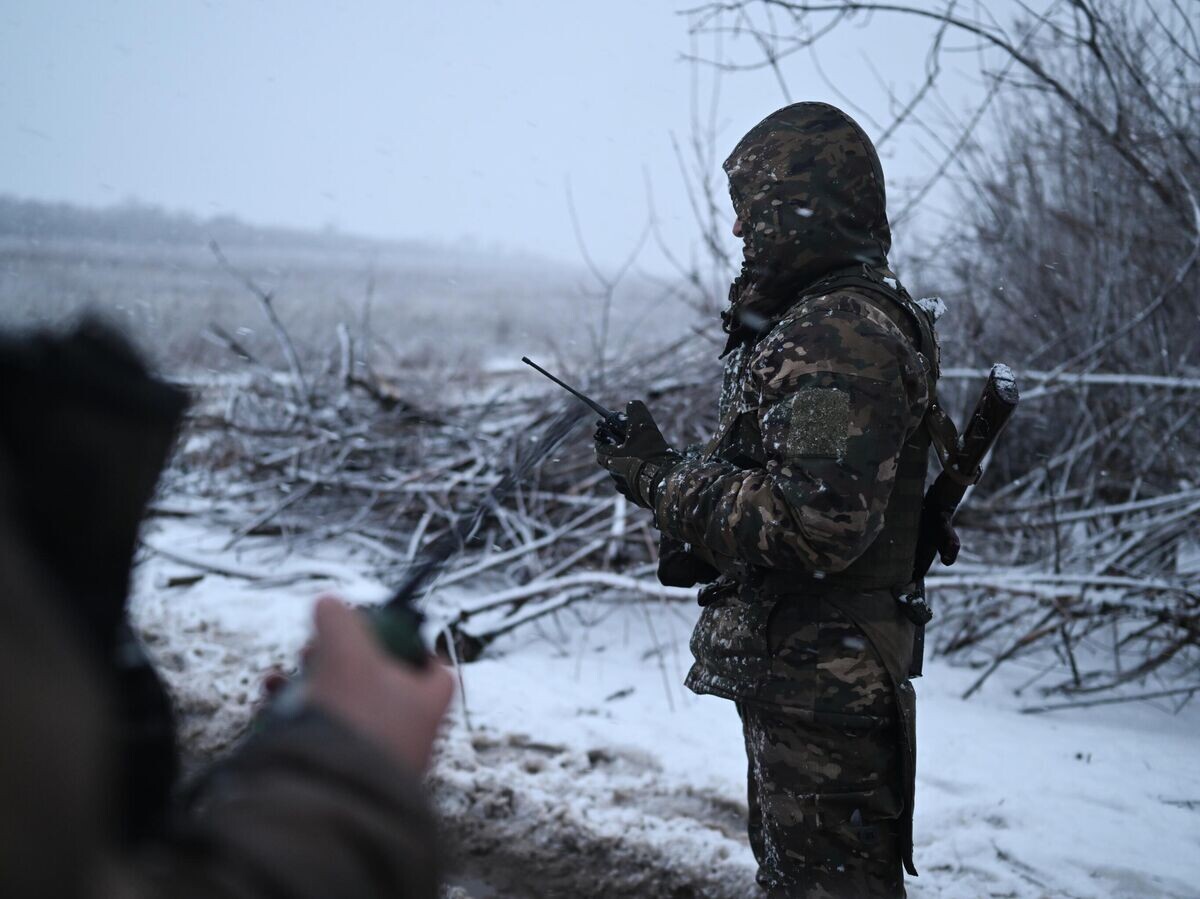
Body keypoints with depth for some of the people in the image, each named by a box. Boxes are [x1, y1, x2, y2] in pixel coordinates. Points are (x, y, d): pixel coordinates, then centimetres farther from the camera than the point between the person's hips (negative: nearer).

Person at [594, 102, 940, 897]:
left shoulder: (844, 334, -21)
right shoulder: (832, 318, 12)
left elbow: (815, 522, -30)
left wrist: (663, 482, -19)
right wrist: (663, 467, 4)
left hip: (821, 689, -11)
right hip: (799, 675, 11)